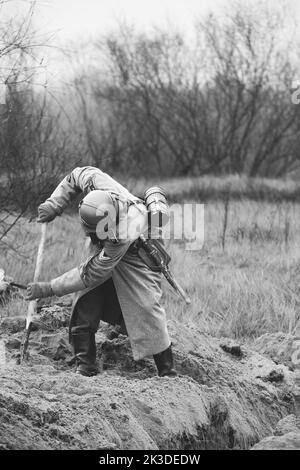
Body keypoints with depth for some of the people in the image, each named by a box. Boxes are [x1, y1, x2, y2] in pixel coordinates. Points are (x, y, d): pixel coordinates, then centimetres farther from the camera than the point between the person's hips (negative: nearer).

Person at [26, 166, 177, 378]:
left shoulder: (124, 235, -46)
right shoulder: (99, 185, -34)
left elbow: (92, 273, -36)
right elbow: (78, 175, -7)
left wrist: (48, 289, -31)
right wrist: (54, 205, -18)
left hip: (135, 262, -6)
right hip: (101, 251, 6)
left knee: (147, 309, -12)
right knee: (85, 304, -9)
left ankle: (168, 371, 1)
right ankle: (85, 364, -3)